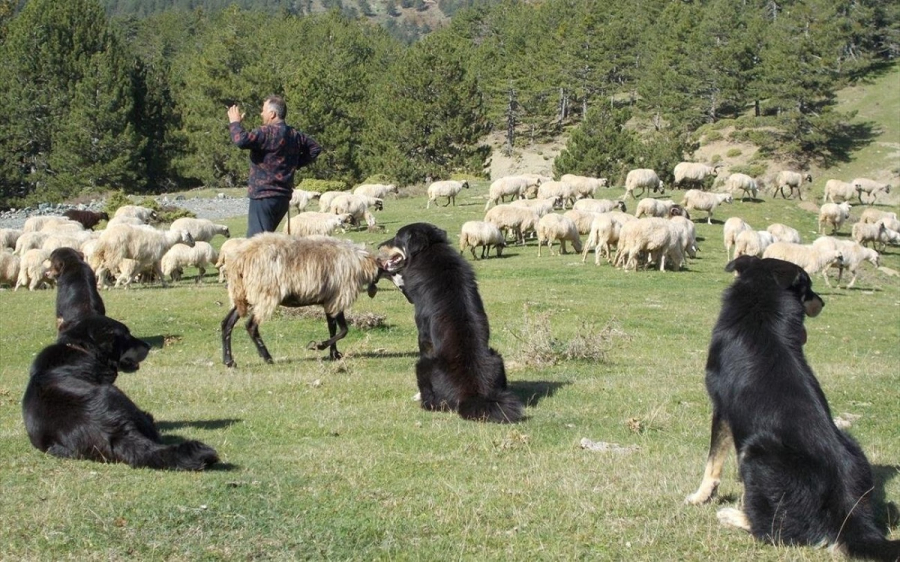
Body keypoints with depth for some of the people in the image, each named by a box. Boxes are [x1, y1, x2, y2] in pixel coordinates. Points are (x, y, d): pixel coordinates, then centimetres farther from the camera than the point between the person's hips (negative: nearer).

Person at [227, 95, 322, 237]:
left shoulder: (267, 132, -15)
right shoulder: (294, 134, 11)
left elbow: (242, 140, -27)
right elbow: (315, 147, 21)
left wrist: (234, 123, -9)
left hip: (264, 195, -9)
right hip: (284, 197, 9)